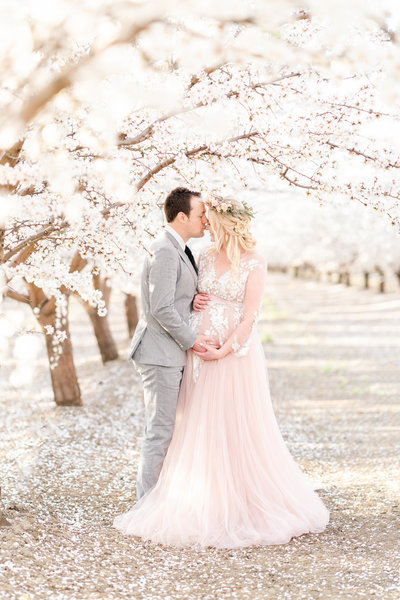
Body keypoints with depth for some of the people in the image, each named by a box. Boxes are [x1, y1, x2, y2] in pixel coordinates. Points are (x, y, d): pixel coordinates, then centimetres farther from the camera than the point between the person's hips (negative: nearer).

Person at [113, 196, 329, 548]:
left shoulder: (254, 264, -6)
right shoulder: (206, 257, 10)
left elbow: (249, 317, -11)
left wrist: (223, 351, -17)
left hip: (236, 353, -5)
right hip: (201, 353, 6)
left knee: (239, 428, -2)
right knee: (200, 428, 6)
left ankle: (245, 503, 10)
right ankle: (205, 502, 14)